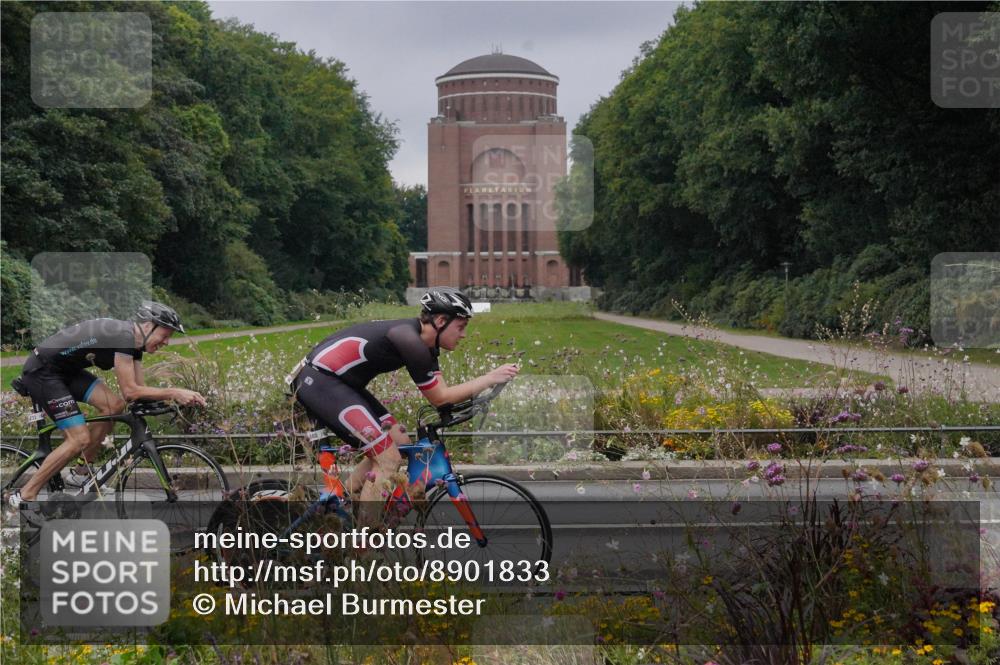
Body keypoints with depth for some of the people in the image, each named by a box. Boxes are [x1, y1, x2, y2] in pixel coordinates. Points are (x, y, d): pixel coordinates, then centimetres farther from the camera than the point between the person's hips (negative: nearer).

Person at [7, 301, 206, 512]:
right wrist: (173, 393, -23)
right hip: (41, 372, -9)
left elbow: (139, 389, 5)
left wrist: (181, 397, -6)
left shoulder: (135, 342, 6)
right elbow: (130, 391, -25)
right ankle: (24, 496, -6)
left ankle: (81, 470, 10)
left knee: (114, 405, -2)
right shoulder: (123, 336, -23)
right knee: (80, 439, -14)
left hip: (65, 369, 9)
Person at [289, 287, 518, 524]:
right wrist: (491, 378, -13)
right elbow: (439, 397, -15)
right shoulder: (410, 340, -21)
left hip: (339, 383, 11)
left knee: (400, 443, 9)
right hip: (318, 382, -11)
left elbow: (439, 392, 10)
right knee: (388, 458, -15)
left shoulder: (424, 342, 9)